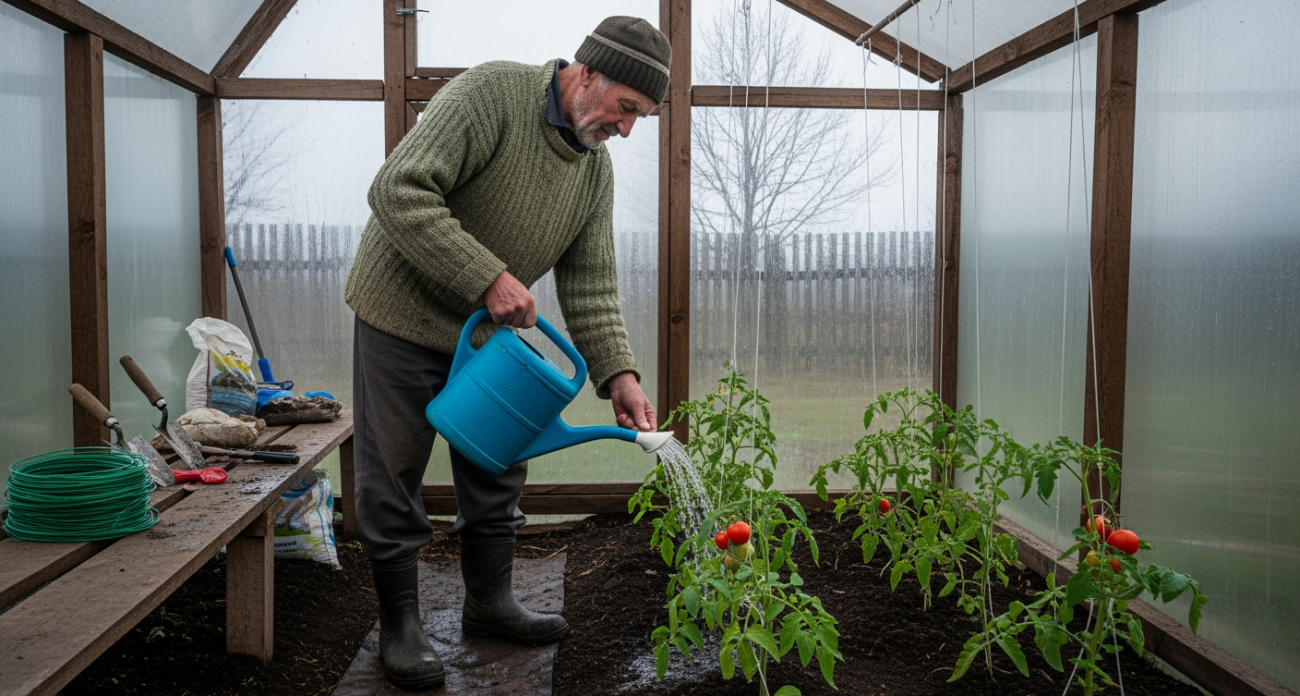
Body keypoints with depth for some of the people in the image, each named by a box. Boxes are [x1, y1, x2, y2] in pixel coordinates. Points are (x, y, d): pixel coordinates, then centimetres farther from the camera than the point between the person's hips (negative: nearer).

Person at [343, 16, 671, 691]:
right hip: (403, 313, -7)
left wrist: (618, 373, -14)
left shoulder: (596, 168, 0)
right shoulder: (491, 92, -22)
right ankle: (400, 624, 19)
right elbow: (398, 191, -29)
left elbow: (590, 283, -1)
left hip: (487, 330, 7)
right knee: (392, 477, 3)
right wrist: (488, 277, -32)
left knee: (496, 471, 13)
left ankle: (489, 602, 31)